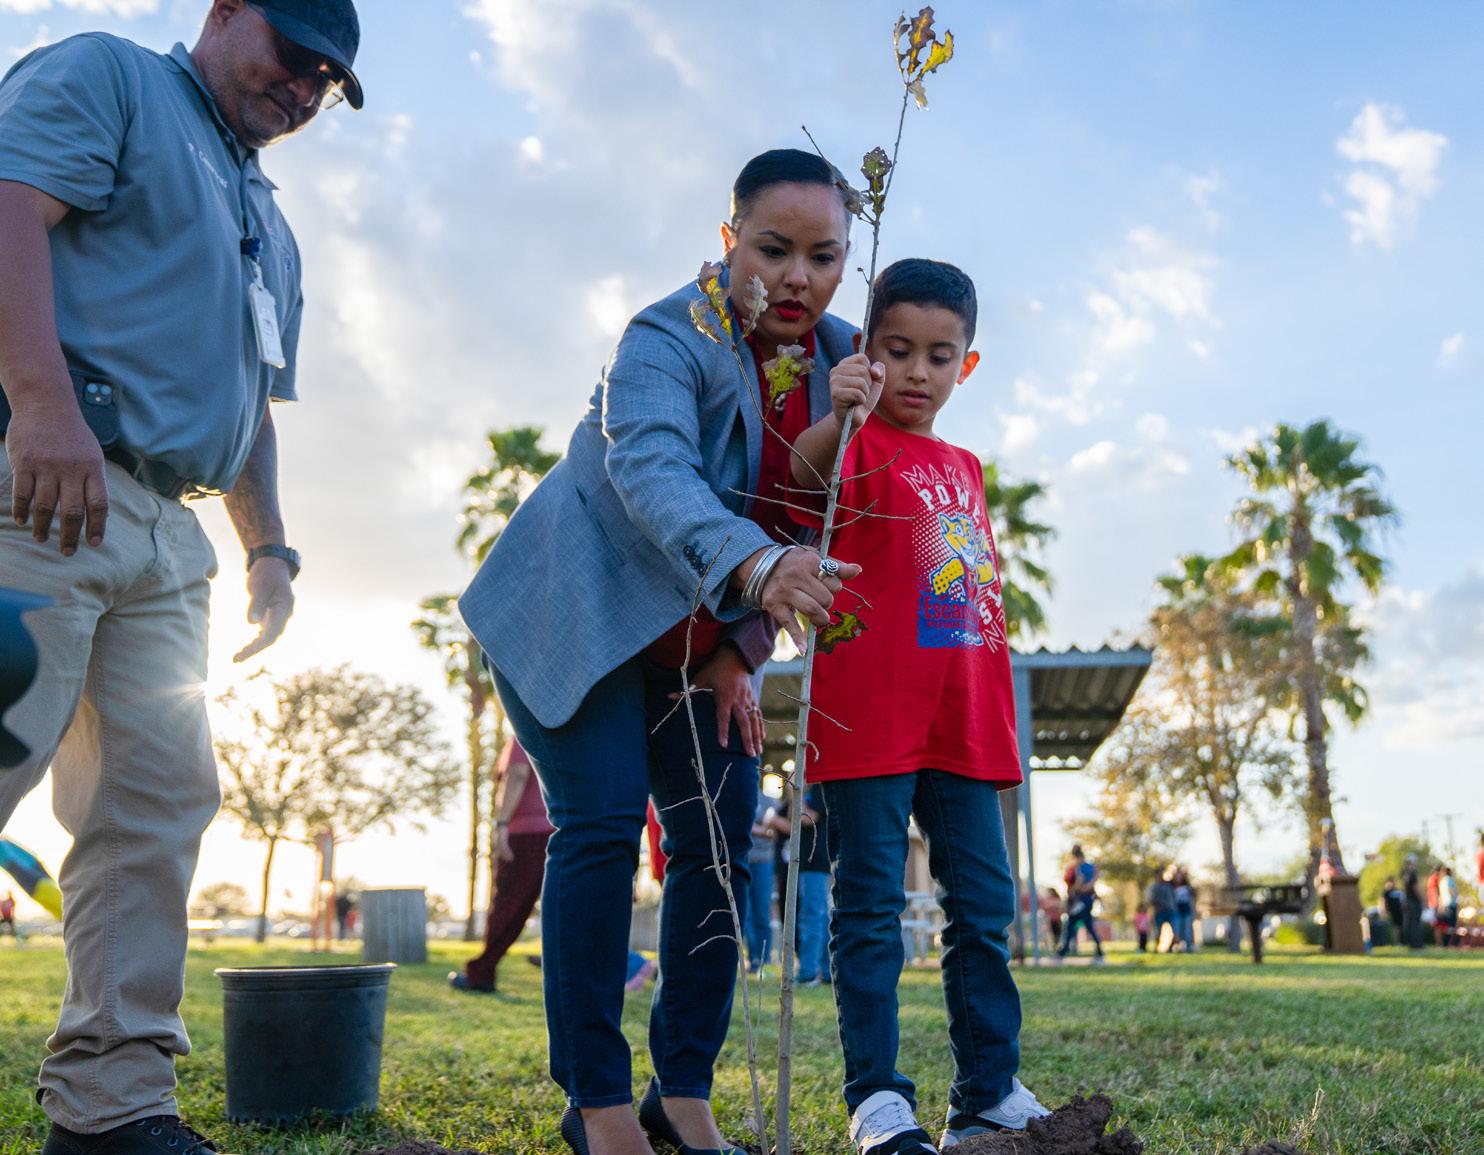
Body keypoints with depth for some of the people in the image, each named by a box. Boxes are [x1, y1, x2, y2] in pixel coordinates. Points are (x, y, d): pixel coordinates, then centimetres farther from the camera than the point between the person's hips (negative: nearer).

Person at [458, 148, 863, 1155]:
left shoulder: (838, 358, -3)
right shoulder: (668, 339, -22)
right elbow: (654, 472, -41)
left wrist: (737, 649, -8)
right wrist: (755, 568, -60)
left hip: (697, 638, 6)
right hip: (578, 615, -6)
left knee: (722, 841, 0)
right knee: (601, 826, -14)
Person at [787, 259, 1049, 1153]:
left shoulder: (965, 468, 19)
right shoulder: (860, 443, -1)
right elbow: (803, 476, -26)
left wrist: (1000, 716, 19)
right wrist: (838, 416, -47)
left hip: (962, 726, 7)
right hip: (870, 719, -6)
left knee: (985, 904, 8)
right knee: (872, 906, -2)